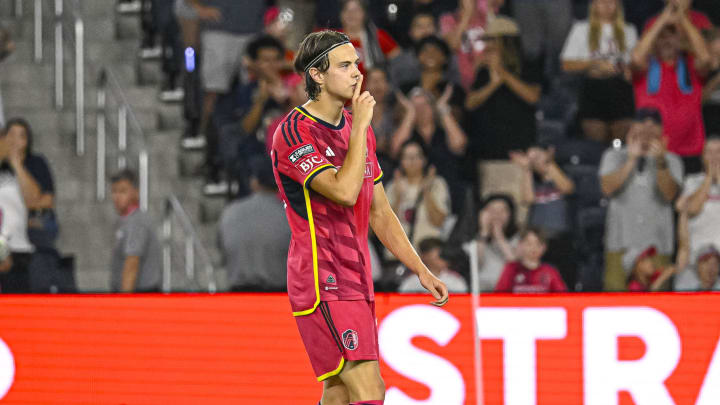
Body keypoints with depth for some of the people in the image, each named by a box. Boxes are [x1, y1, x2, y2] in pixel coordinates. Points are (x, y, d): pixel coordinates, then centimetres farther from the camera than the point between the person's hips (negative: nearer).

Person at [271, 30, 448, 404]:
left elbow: (379, 212, 21)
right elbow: (345, 191, -26)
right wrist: (360, 126, -16)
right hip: (322, 285, -8)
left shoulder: (357, 129, 15)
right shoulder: (295, 133, -12)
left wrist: (420, 270, 16)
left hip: (355, 281, 9)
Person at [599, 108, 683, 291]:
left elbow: (669, 194, -6)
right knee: (615, 286, -10)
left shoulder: (671, 160, 11)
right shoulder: (614, 156, 12)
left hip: (656, 242, 0)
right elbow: (608, 188, -5)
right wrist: (632, 160, -9)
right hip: (621, 240, 0)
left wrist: (660, 162, -18)